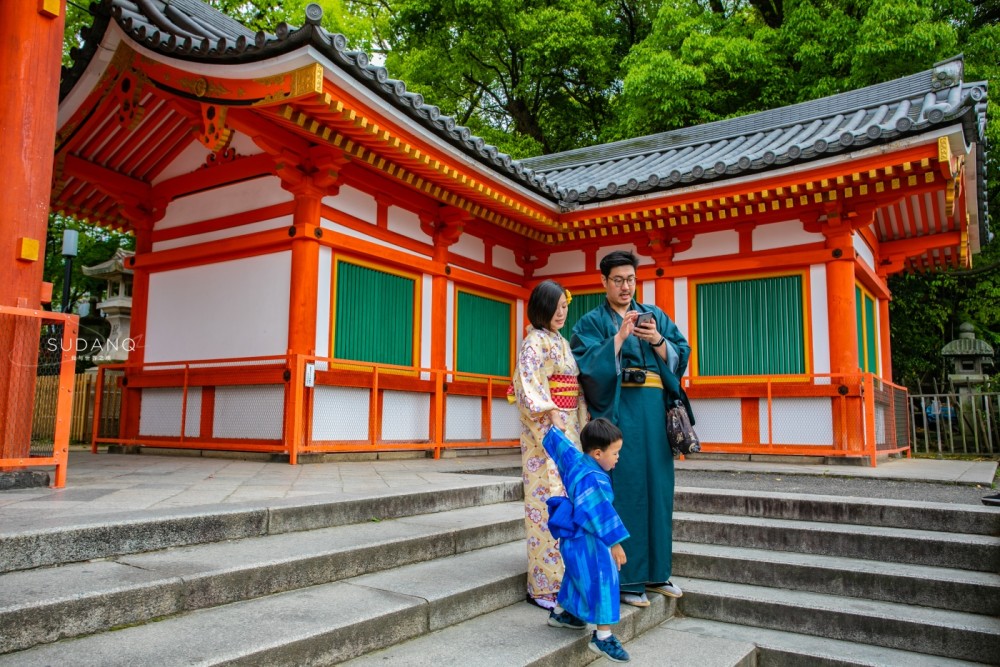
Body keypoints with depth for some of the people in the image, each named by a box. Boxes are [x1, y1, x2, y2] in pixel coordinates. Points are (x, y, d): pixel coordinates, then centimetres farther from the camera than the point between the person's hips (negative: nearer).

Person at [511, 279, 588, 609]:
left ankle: (563, 575, 19)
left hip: (568, 427, 8)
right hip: (545, 428, -8)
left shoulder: (563, 343, 18)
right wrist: (551, 412, -27)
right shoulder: (535, 341, -7)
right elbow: (530, 381, -20)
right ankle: (544, 586, 0)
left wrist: (579, 425, 13)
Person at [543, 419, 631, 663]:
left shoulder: (575, 459, -2)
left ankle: (560, 613, 44)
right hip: (586, 542, -10)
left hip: (574, 537, 10)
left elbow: (557, 441, 14)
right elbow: (601, 514, -28)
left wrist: (555, 427, 33)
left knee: (578, 575, 27)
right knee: (601, 581, -6)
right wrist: (615, 543, -24)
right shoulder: (592, 479, -28)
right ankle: (602, 636, 1)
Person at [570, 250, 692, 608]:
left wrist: (657, 340, -10)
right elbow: (589, 366, -9)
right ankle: (626, 578, 3)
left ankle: (656, 572, 19)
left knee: (657, 486, 7)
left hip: (655, 409, 4)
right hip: (618, 410, -4)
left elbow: (679, 357, 8)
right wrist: (619, 336, -15)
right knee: (623, 488, -6)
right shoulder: (592, 322, 6)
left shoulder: (655, 315, 17)